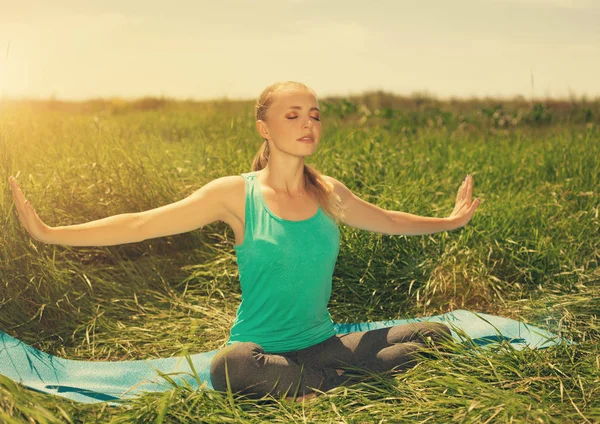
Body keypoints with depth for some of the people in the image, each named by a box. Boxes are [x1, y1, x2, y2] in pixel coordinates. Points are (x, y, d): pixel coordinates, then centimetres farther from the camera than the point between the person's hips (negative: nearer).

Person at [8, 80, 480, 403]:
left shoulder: (329, 193, 5)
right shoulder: (236, 194, -8)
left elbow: (388, 221, 24)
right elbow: (140, 224, -10)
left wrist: (449, 222, 31)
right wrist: (48, 233, -15)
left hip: (323, 345, 4)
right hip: (260, 350, -4)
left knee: (436, 334, -10)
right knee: (229, 366, -41)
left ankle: (322, 388, -16)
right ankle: (342, 384, -19)